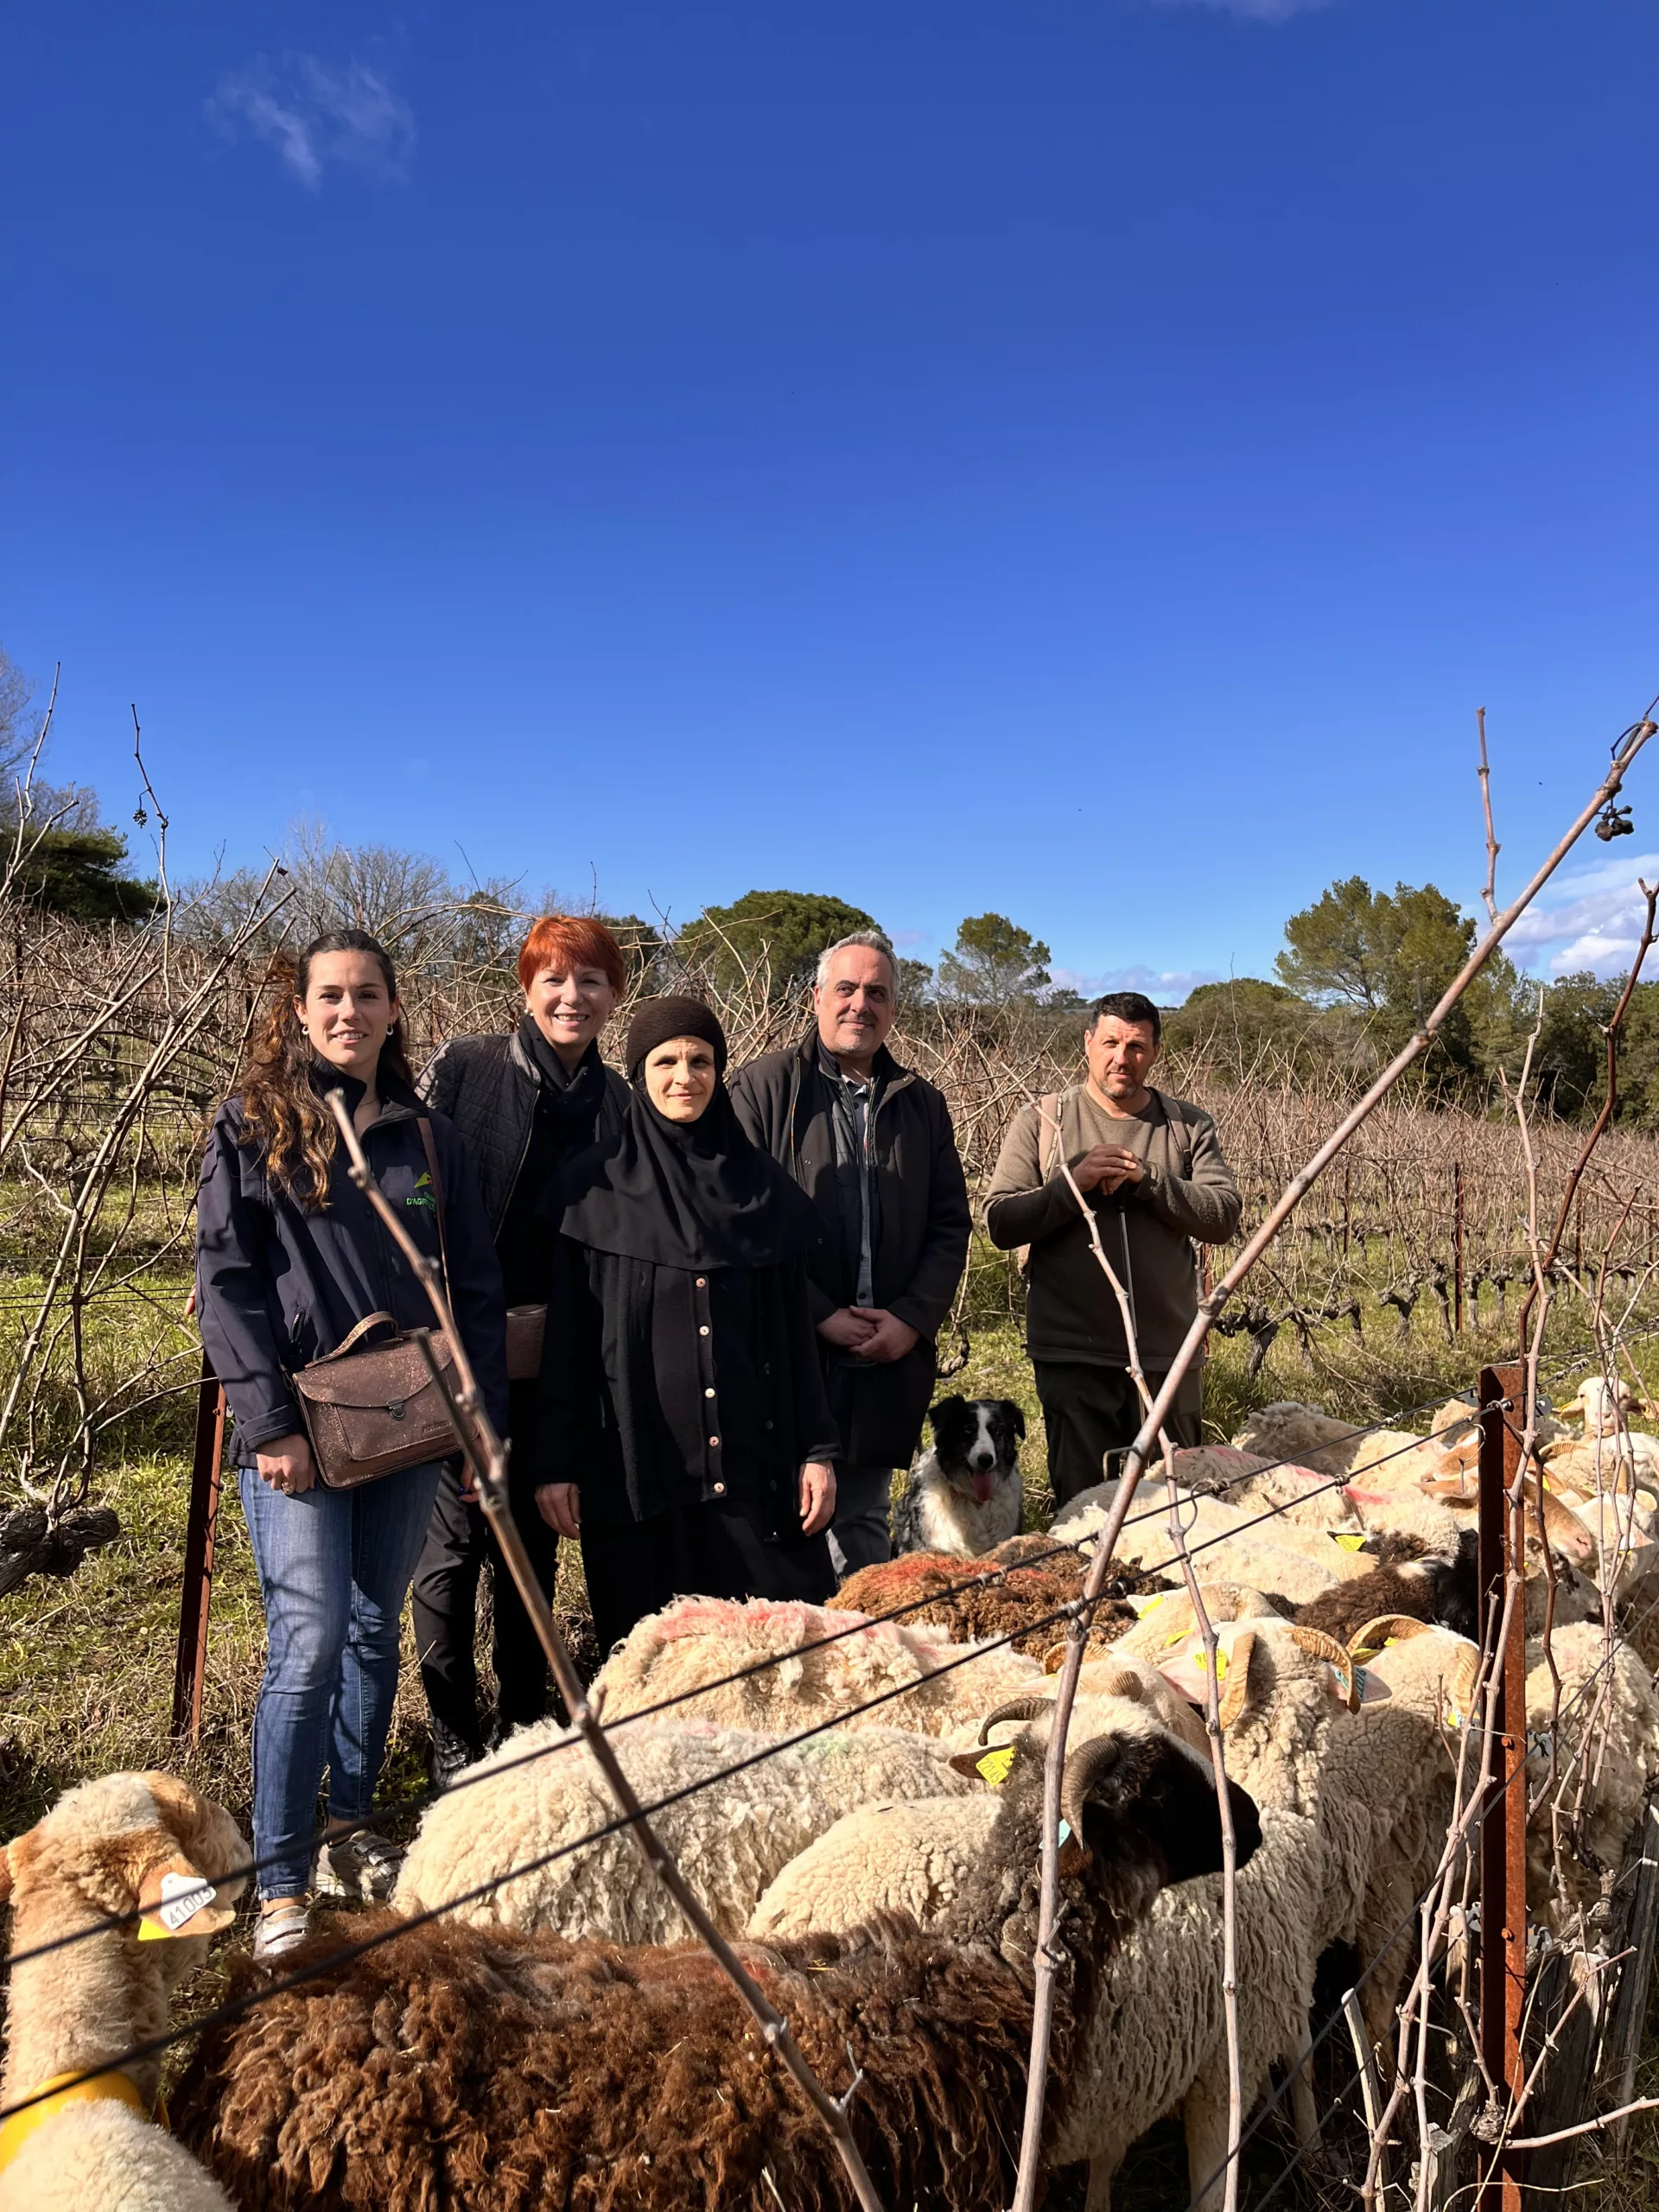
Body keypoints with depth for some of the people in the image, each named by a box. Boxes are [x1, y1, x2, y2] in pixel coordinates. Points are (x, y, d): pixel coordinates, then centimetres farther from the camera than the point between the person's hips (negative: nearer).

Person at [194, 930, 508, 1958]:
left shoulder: (430, 1138, 8)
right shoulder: (253, 1129, -1)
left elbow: (479, 1289, 8)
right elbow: (225, 1281, -7)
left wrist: (485, 1420, 4)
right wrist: (270, 1423, -14)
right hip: (299, 1434, -4)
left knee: (376, 1633, 14)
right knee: (310, 1641, -7)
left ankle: (351, 1832, 31)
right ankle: (281, 1882, 6)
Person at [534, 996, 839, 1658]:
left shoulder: (764, 1187, 8)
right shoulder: (597, 1189, 2)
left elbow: (796, 1330, 8)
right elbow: (565, 1334, 0)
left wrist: (817, 1450, 2)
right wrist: (555, 1462, -4)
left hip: (752, 1461, 2)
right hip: (635, 1465, -1)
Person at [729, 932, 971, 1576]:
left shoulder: (921, 1103, 13)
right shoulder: (763, 1086, -2)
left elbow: (951, 1225, 11)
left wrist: (914, 1318, -4)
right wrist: (820, 1315, -12)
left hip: (890, 1358, 4)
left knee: (865, 1528, 15)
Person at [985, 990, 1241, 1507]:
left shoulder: (1189, 1126, 7)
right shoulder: (1041, 1121, 2)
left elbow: (1224, 1218, -5)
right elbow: (1000, 1223, -5)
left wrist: (1148, 1178, -16)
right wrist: (1073, 1183, -17)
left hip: (1168, 1351, 2)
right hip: (1072, 1352, -2)